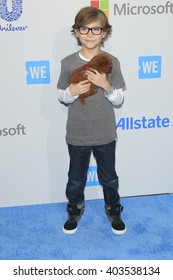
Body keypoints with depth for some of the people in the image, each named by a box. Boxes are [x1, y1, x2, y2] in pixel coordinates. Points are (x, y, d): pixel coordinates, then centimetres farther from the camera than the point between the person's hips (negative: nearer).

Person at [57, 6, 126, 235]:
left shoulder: (111, 62, -7)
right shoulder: (68, 63, -7)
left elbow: (119, 100, -3)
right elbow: (61, 96, 2)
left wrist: (106, 85, -22)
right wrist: (72, 91, -19)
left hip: (105, 135, 0)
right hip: (77, 135, 0)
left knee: (109, 177, 18)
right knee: (76, 178, 18)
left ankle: (113, 209, 42)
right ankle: (75, 209, 43)